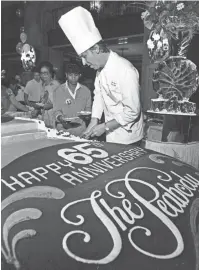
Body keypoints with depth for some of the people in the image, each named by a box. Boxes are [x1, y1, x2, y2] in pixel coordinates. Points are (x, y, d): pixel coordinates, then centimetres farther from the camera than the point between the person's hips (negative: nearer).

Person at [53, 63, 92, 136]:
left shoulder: (86, 91, 11)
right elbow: (56, 110, 3)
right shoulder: (59, 91, 5)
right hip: (63, 127, -1)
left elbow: (88, 109, 14)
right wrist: (61, 118, -17)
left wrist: (86, 114, -8)